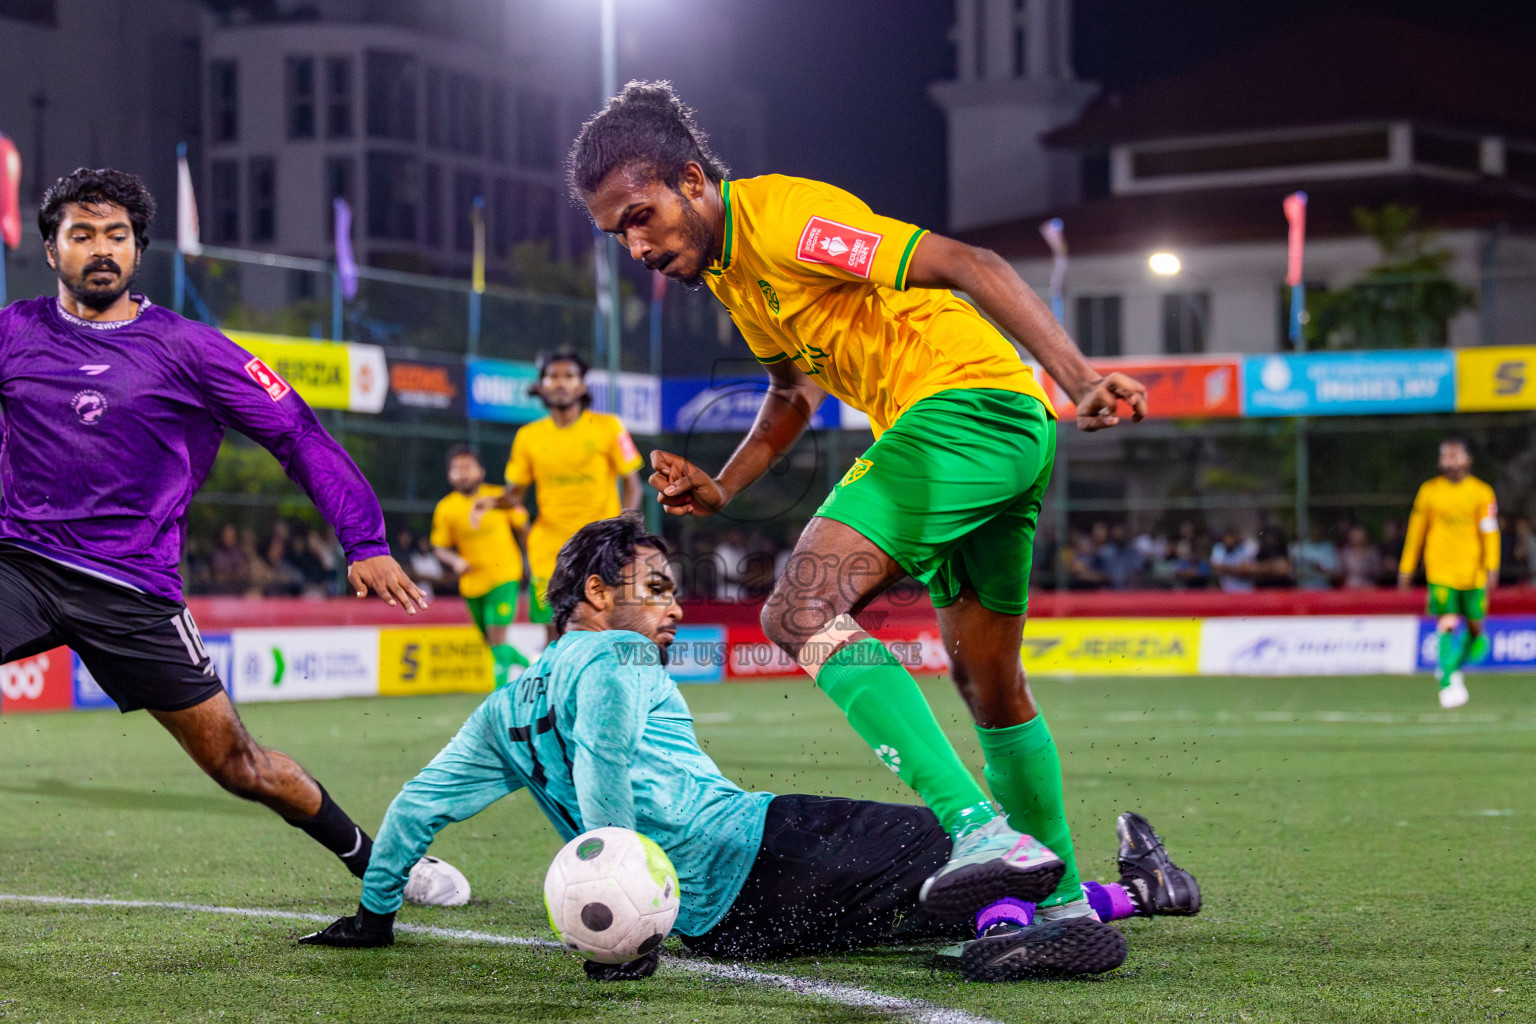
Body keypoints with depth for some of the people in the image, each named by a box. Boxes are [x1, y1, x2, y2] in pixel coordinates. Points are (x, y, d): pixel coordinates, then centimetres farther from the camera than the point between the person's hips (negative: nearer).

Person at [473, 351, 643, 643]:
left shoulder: (607, 427, -1)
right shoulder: (529, 436, 5)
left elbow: (631, 485, 1)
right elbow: (515, 493, 10)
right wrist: (491, 502, -12)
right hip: (549, 550, 2)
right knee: (555, 633, 0)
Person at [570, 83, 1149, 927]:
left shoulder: (780, 218, -13)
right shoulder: (724, 264, 17)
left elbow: (967, 267, -19)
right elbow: (794, 391, 32)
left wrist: (1079, 380, -27)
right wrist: (718, 489, 18)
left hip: (965, 405, -10)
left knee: (801, 612, -22)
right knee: (990, 685, 18)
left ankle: (981, 830, -32)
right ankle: (1062, 898, 29)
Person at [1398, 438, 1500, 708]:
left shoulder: (1481, 492, 3)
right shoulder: (1429, 491, 6)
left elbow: (1490, 532, 0)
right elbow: (1417, 531, 13)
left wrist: (1492, 567, -11)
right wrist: (1406, 568, 14)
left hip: (1473, 572, 1)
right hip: (1440, 571, -1)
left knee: (1475, 626, 6)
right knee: (1447, 625, -14)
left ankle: (1453, 668, 32)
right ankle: (1448, 683, -12)